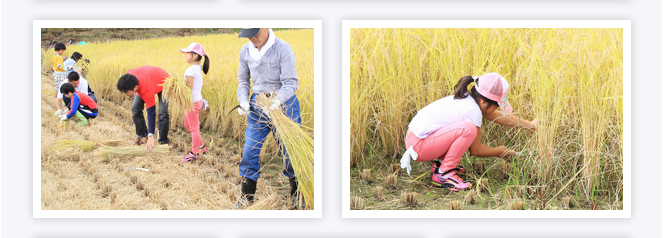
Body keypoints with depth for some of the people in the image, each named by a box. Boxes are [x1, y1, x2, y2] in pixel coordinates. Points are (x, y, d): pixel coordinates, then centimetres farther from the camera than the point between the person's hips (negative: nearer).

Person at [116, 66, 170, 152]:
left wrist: (151, 136, -41)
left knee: (163, 113, -21)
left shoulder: (147, 90, -46)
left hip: (163, 83, -7)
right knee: (135, 109, -3)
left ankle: (163, 141, -7)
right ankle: (142, 136, 10)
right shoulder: (129, 76, -32)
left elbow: (151, 113, -42)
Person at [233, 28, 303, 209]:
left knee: (290, 151, 3)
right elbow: (243, 80, 13)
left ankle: (296, 196, 22)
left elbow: (291, 82, -17)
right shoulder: (245, 51, 2)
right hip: (257, 105, 4)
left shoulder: (283, 48, -14)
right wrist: (243, 101, -5)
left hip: (283, 104, -4)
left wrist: (277, 101, -33)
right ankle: (247, 198, 15)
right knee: (249, 151, 2)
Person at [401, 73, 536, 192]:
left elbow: (498, 116, 23)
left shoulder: (468, 98, 9)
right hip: (419, 145, -10)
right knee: (468, 128, -26)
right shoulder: (472, 110, -18)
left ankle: (441, 163, 16)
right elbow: (475, 150, -8)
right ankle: (443, 174, -14)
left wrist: (530, 124, 27)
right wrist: (499, 152, 9)